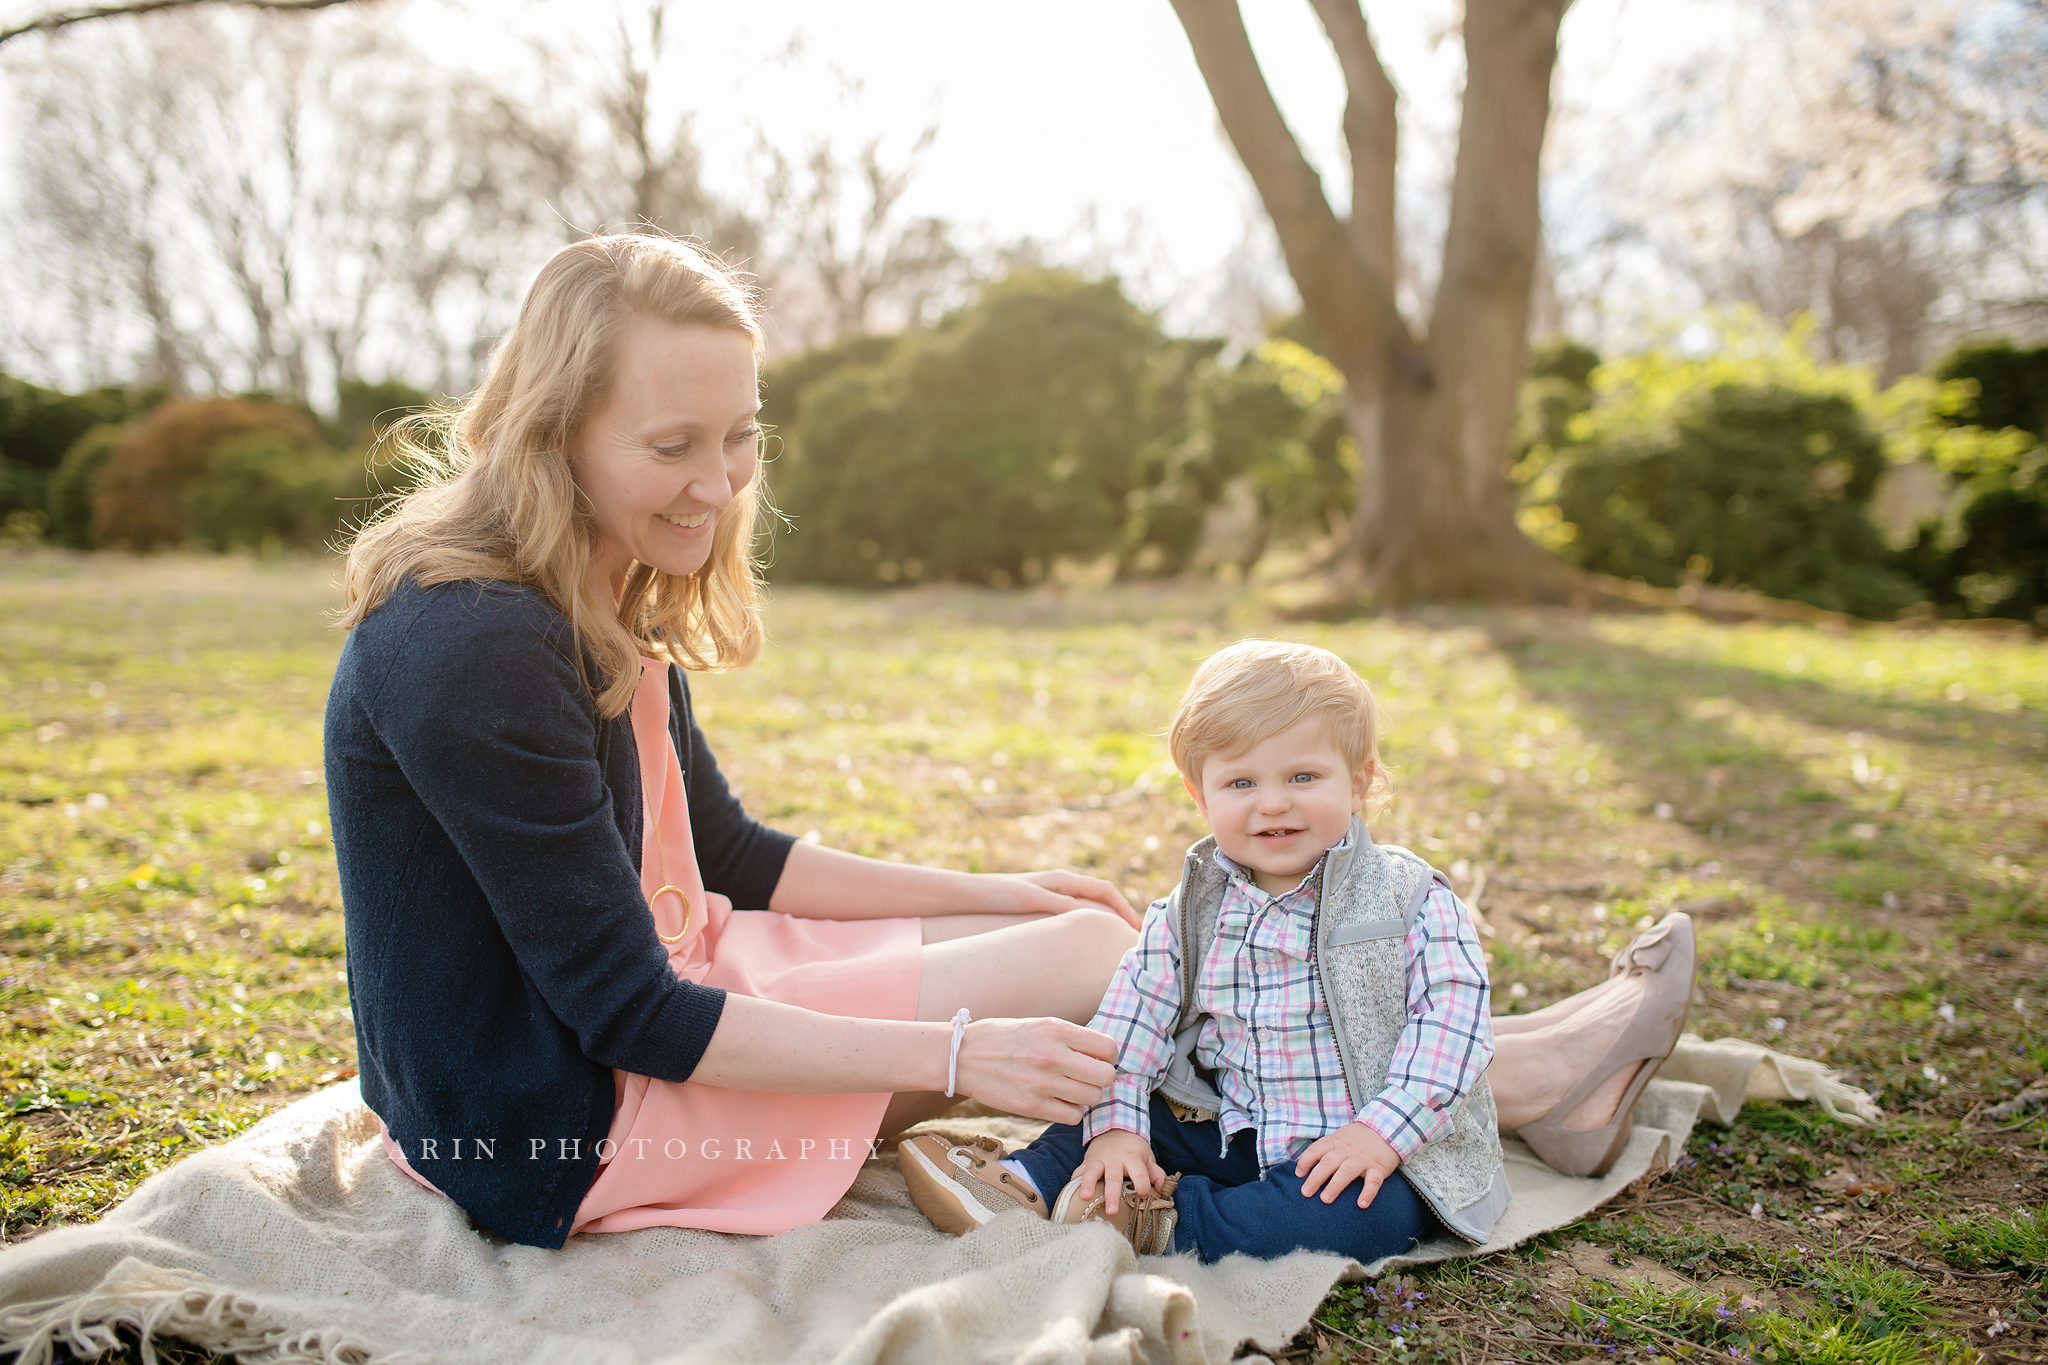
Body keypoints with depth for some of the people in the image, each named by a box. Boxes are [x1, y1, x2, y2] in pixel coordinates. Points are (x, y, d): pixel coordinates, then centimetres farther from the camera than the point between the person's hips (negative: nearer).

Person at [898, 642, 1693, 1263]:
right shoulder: (1193, 909, 1)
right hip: (1227, 1127, 5)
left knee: (1352, 1216, -33)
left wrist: (1382, 1132, -26)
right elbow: (1135, 1011, -4)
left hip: (1365, 1151, -4)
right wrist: (1114, 1125, -16)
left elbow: (1449, 1025, -15)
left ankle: (1171, 1227, -33)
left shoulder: (1410, 900, -10)